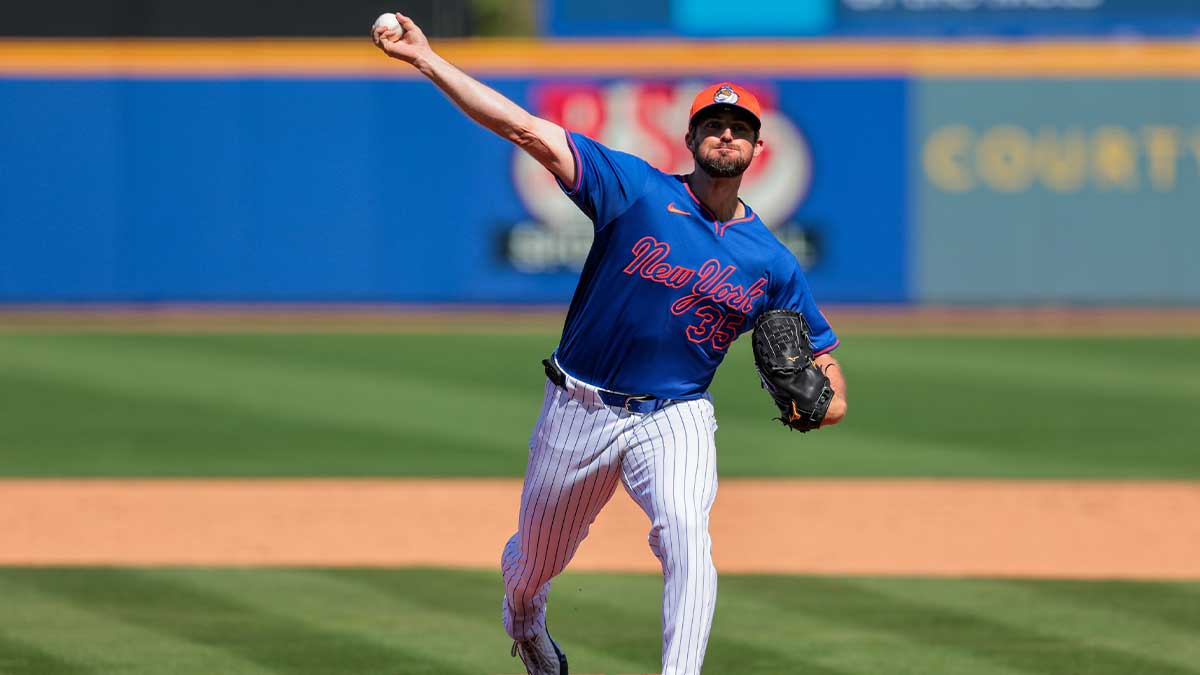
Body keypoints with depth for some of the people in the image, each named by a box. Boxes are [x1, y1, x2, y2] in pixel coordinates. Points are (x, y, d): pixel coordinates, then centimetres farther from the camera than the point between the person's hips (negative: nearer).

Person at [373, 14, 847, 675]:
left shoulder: (770, 261, 1)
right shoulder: (638, 189, -7)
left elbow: (820, 351, 10)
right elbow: (525, 129, -14)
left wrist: (827, 396, -16)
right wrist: (425, 59, -21)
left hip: (676, 419, 0)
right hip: (581, 409, 0)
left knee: (685, 531, -30)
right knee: (535, 558, 17)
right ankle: (523, 620, 53)